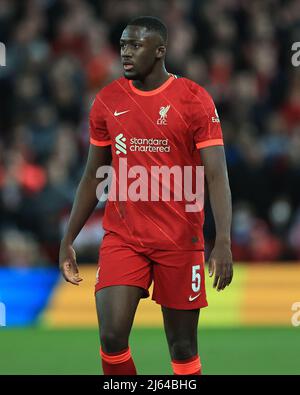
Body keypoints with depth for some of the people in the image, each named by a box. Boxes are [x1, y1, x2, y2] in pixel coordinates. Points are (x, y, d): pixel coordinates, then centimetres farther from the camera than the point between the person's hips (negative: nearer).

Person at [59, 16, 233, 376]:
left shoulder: (194, 100, -6)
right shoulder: (107, 100, 6)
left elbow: (216, 175, -11)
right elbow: (93, 176, 14)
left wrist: (223, 241, -22)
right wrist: (68, 240, 12)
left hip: (179, 240, -3)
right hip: (121, 238, 3)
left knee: (183, 347, 4)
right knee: (111, 337, -12)